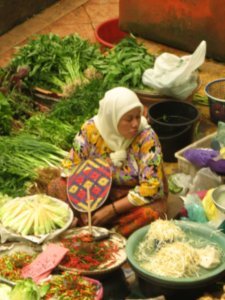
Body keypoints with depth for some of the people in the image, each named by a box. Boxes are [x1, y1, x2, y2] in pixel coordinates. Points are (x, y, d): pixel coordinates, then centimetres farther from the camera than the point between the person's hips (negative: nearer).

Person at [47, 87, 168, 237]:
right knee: (56, 188, -16)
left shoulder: (146, 137, -22)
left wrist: (111, 209, -25)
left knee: (149, 213, -36)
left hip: (135, 199, -2)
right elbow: (71, 167, -8)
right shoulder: (90, 130, -14)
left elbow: (151, 187, -23)